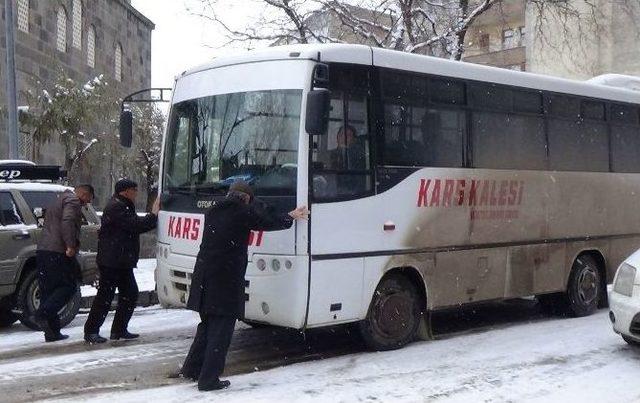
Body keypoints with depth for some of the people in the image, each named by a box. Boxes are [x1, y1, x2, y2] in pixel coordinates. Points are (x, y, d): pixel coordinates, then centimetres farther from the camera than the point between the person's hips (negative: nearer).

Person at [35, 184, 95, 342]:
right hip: (58, 252, -10)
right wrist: (71, 246, -24)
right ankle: (43, 314, -19)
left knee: (48, 290, 7)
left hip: (43, 251, 10)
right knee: (69, 286, -4)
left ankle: (52, 332, 8)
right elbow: (67, 221, -21)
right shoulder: (73, 201, -4)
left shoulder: (59, 201, 28)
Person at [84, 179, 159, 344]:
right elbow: (135, 225, -22)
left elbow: (136, 225, 17)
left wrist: (153, 216, 6)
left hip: (122, 262, 11)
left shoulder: (124, 206, 21)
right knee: (105, 296, -6)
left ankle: (119, 330, 18)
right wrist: (153, 215, -12)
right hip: (111, 262, -11)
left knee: (130, 294, 11)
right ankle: (91, 331, 2)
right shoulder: (116, 207, -15)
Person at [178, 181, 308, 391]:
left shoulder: (213, 212, 14)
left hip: (204, 276, 7)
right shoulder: (243, 213, -7)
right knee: (221, 329, 0)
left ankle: (191, 368, 26)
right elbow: (268, 222, 3)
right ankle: (208, 379, 1)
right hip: (226, 280, -7)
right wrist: (291, 217, 21)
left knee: (208, 324, 21)